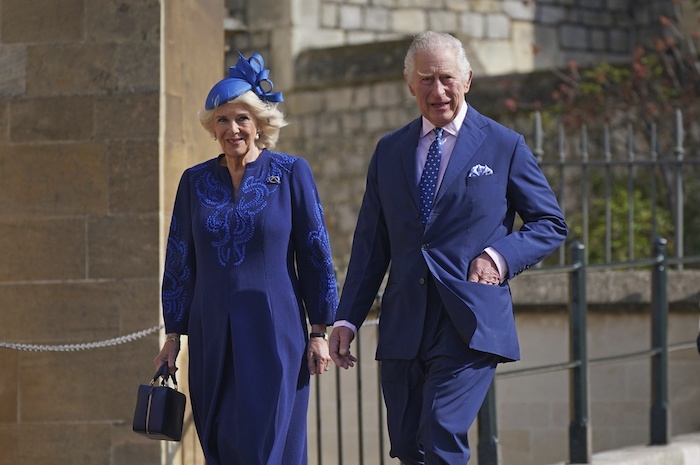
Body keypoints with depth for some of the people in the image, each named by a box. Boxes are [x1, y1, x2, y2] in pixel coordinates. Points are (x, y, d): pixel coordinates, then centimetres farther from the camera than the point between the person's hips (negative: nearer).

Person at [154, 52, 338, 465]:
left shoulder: (291, 173, 0)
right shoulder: (195, 181, 9)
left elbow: (315, 255, 1)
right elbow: (180, 262, 12)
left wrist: (320, 331, -3)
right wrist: (173, 336, 8)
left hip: (274, 333, -3)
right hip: (213, 337, 3)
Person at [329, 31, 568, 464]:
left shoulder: (505, 146, 4)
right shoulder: (389, 151, 14)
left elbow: (551, 223, 8)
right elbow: (371, 244, 15)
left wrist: (501, 256, -10)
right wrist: (348, 318, 8)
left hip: (471, 324, -4)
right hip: (403, 327, 4)